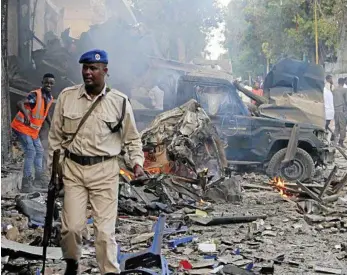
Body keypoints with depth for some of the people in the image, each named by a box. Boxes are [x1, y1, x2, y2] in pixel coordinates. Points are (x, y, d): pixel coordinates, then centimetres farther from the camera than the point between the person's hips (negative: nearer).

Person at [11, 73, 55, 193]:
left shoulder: (50, 98, 3)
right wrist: (26, 115, -58)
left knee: (39, 151, 15)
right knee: (30, 151, -16)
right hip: (22, 127, -9)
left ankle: (38, 179, 27)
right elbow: (19, 104, -40)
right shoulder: (35, 95, -24)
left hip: (34, 130, 9)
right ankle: (26, 183, -14)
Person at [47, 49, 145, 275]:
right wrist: (53, 167, 10)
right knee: (72, 226, 1)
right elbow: (56, 136, 9)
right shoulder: (67, 97, 0)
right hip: (73, 168, 1)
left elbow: (132, 138, 7)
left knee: (105, 229, -2)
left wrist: (137, 162, -8)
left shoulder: (120, 101, -3)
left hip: (105, 170, -1)